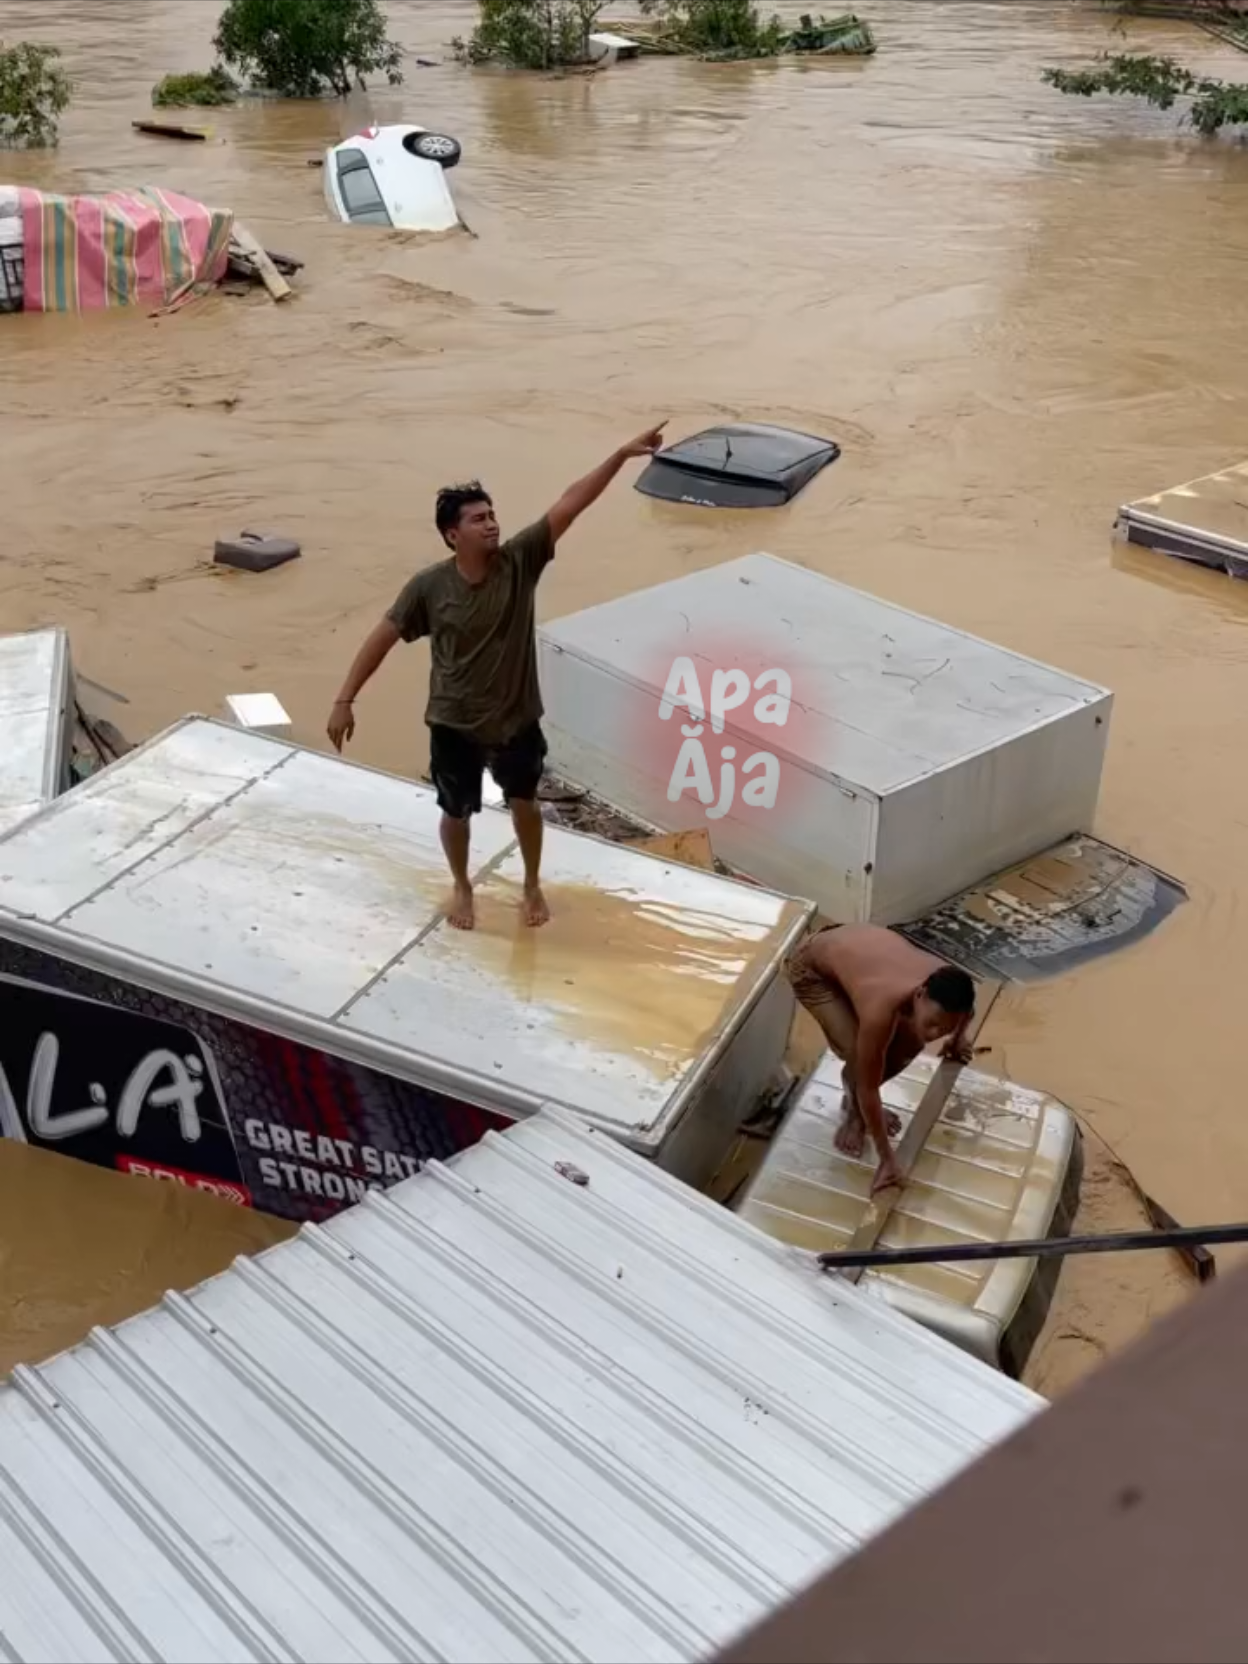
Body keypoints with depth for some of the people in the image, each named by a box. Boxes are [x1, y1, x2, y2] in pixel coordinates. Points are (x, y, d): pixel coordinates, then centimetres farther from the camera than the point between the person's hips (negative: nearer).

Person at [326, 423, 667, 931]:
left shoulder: (520, 561, -16)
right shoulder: (429, 586, -19)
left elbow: (570, 504, -20)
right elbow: (383, 637, -12)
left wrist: (622, 454, -25)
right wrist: (345, 700, -14)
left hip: (516, 718, 2)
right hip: (454, 724, -1)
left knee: (524, 802, 21)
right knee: (457, 813, 17)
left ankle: (532, 884, 46)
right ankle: (461, 886, 46)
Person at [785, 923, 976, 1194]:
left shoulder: (947, 987, -26)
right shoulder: (881, 1009, -43)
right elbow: (869, 1087, -31)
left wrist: (957, 1038, 22)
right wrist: (886, 1158, -24)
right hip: (811, 966, -6)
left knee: (910, 1045, -4)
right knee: (860, 1055, -20)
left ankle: (861, 1104, 22)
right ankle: (854, 1113, 11)